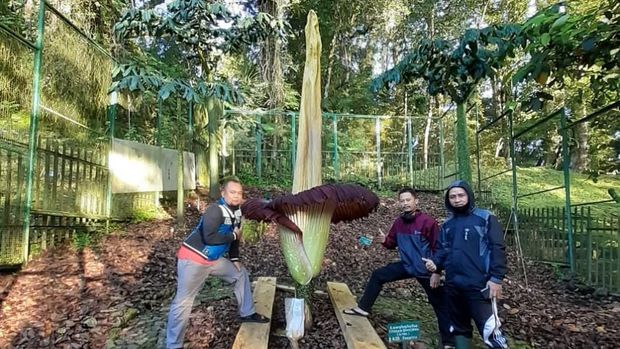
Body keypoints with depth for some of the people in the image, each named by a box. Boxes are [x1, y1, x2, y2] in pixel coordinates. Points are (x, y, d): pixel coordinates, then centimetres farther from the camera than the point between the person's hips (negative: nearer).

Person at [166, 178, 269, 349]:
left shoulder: (237, 212, 5)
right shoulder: (215, 210, -24)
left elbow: (234, 237, 17)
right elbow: (209, 237, -33)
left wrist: (235, 259, 8)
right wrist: (234, 235, -20)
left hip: (213, 258, 9)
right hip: (193, 258, -9)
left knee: (240, 273, 17)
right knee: (183, 301, -5)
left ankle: (247, 313, 31)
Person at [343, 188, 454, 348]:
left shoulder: (428, 222, -21)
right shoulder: (399, 222, -2)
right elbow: (393, 243, 10)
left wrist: (436, 272, -19)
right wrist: (385, 240, -13)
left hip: (426, 270, -6)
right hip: (406, 265, 6)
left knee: (439, 304, 7)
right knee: (378, 275, 5)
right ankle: (363, 308, 17)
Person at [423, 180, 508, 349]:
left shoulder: (485, 218, -3)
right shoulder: (447, 224, 12)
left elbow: (497, 249, -8)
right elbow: (442, 249, 16)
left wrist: (496, 278, -15)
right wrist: (435, 263, -4)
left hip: (478, 285, -6)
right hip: (453, 285, 6)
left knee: (489, 329, -9)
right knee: (459, 327, 17)